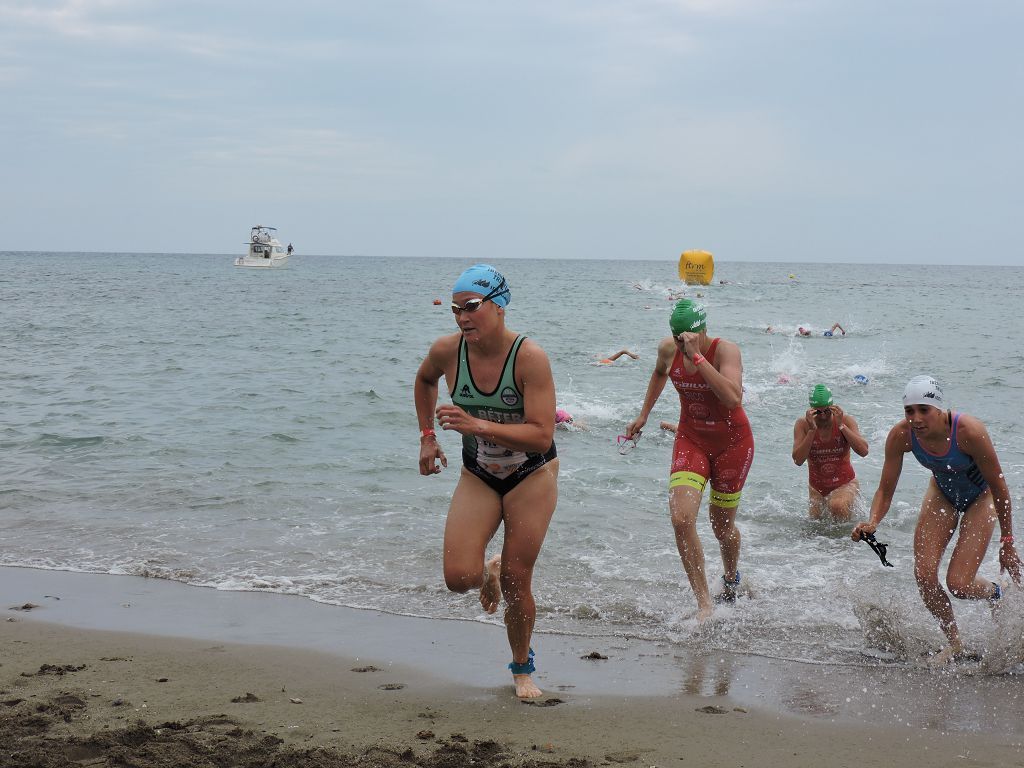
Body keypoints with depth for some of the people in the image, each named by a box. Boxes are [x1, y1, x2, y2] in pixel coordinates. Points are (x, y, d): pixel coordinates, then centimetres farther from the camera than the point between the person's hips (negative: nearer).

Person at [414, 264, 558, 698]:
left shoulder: (530, 358, -25)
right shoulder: (447, 351, -14)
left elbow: (541, 436, -30)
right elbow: (424, 381, 13)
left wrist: (476, 425, -38)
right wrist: (427, 437, 8)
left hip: (532, 476, -3)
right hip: (478, 476, 3)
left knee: (517, 582, 2)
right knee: (459, 577, -14)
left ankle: (522, 668, 28)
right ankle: (489, 572, 25)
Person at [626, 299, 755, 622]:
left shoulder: (726, 351, -24)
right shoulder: (668, 349, -8)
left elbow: (733, 398, -42)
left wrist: (697, 356, -42)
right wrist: (644, 414, 18)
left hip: (732, 442, -3)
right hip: (691, 440, 3)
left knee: (722, 526, 11)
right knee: (681, 519, -18)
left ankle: (731, 577, 45)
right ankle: (704, 602, -11)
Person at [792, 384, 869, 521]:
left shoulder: (845, 420, -12)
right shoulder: (803, 424, -11)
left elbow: (864, 451, -23)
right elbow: (798, 460, -21)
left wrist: (841, 426, -27)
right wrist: (812, 430, -28)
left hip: (845, 484, -2)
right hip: (817, 488, 3)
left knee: (837, 506, -32)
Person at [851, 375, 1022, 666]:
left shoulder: (969, 431, -37)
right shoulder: (901, 435, -26)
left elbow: (998, 487, -24)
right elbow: (885, 490, -16)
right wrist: (872, 522, -37)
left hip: (980, 497, -4)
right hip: (942, 492, 4)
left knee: (958, 584, -12)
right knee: (924, 577, -8)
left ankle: (998, 595, 25)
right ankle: (954, 643, 18)